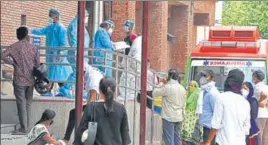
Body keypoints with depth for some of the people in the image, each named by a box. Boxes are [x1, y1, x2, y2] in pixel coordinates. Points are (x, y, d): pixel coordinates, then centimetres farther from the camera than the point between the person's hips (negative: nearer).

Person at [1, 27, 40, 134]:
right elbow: (37, 64, 5)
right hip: (30, 80, 4)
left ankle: (23, 129, -2)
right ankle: (27, 127, 15)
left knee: (21, 104, -2)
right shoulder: (33, 48, 3)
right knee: (28, 104, 12)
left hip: (19, 80, -4)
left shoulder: (15, 47, -6)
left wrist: (13, 63, -7)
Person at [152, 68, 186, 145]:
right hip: (179, 118, 6)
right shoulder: (182, 89, 7)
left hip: (169, 117, -6)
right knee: (177, 139, 11)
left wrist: (161, 83, 4)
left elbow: (154, 93, -6)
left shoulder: (167, 87, -14)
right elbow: (183, 104, 14)